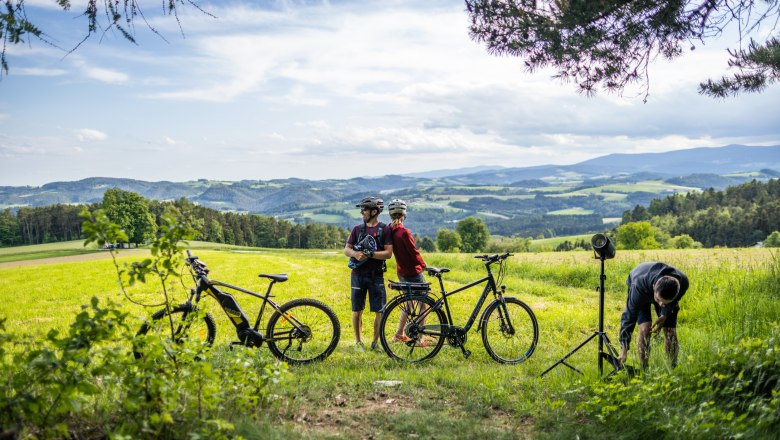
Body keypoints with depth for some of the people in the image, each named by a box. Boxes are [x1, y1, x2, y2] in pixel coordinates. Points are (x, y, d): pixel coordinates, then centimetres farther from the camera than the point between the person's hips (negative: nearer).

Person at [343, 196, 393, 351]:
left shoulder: (385, 229, -1)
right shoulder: (357, 229, 9)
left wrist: (370, 254, -20)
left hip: (376, 275, -2)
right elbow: (346, 249, 5)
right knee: (357, 309, 4)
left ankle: (376, 341, 13)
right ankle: (358, 341, 15)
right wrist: (355, 254, -16)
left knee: (380, 311, -2)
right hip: (358, 274, 2)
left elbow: (388, 253, -9)